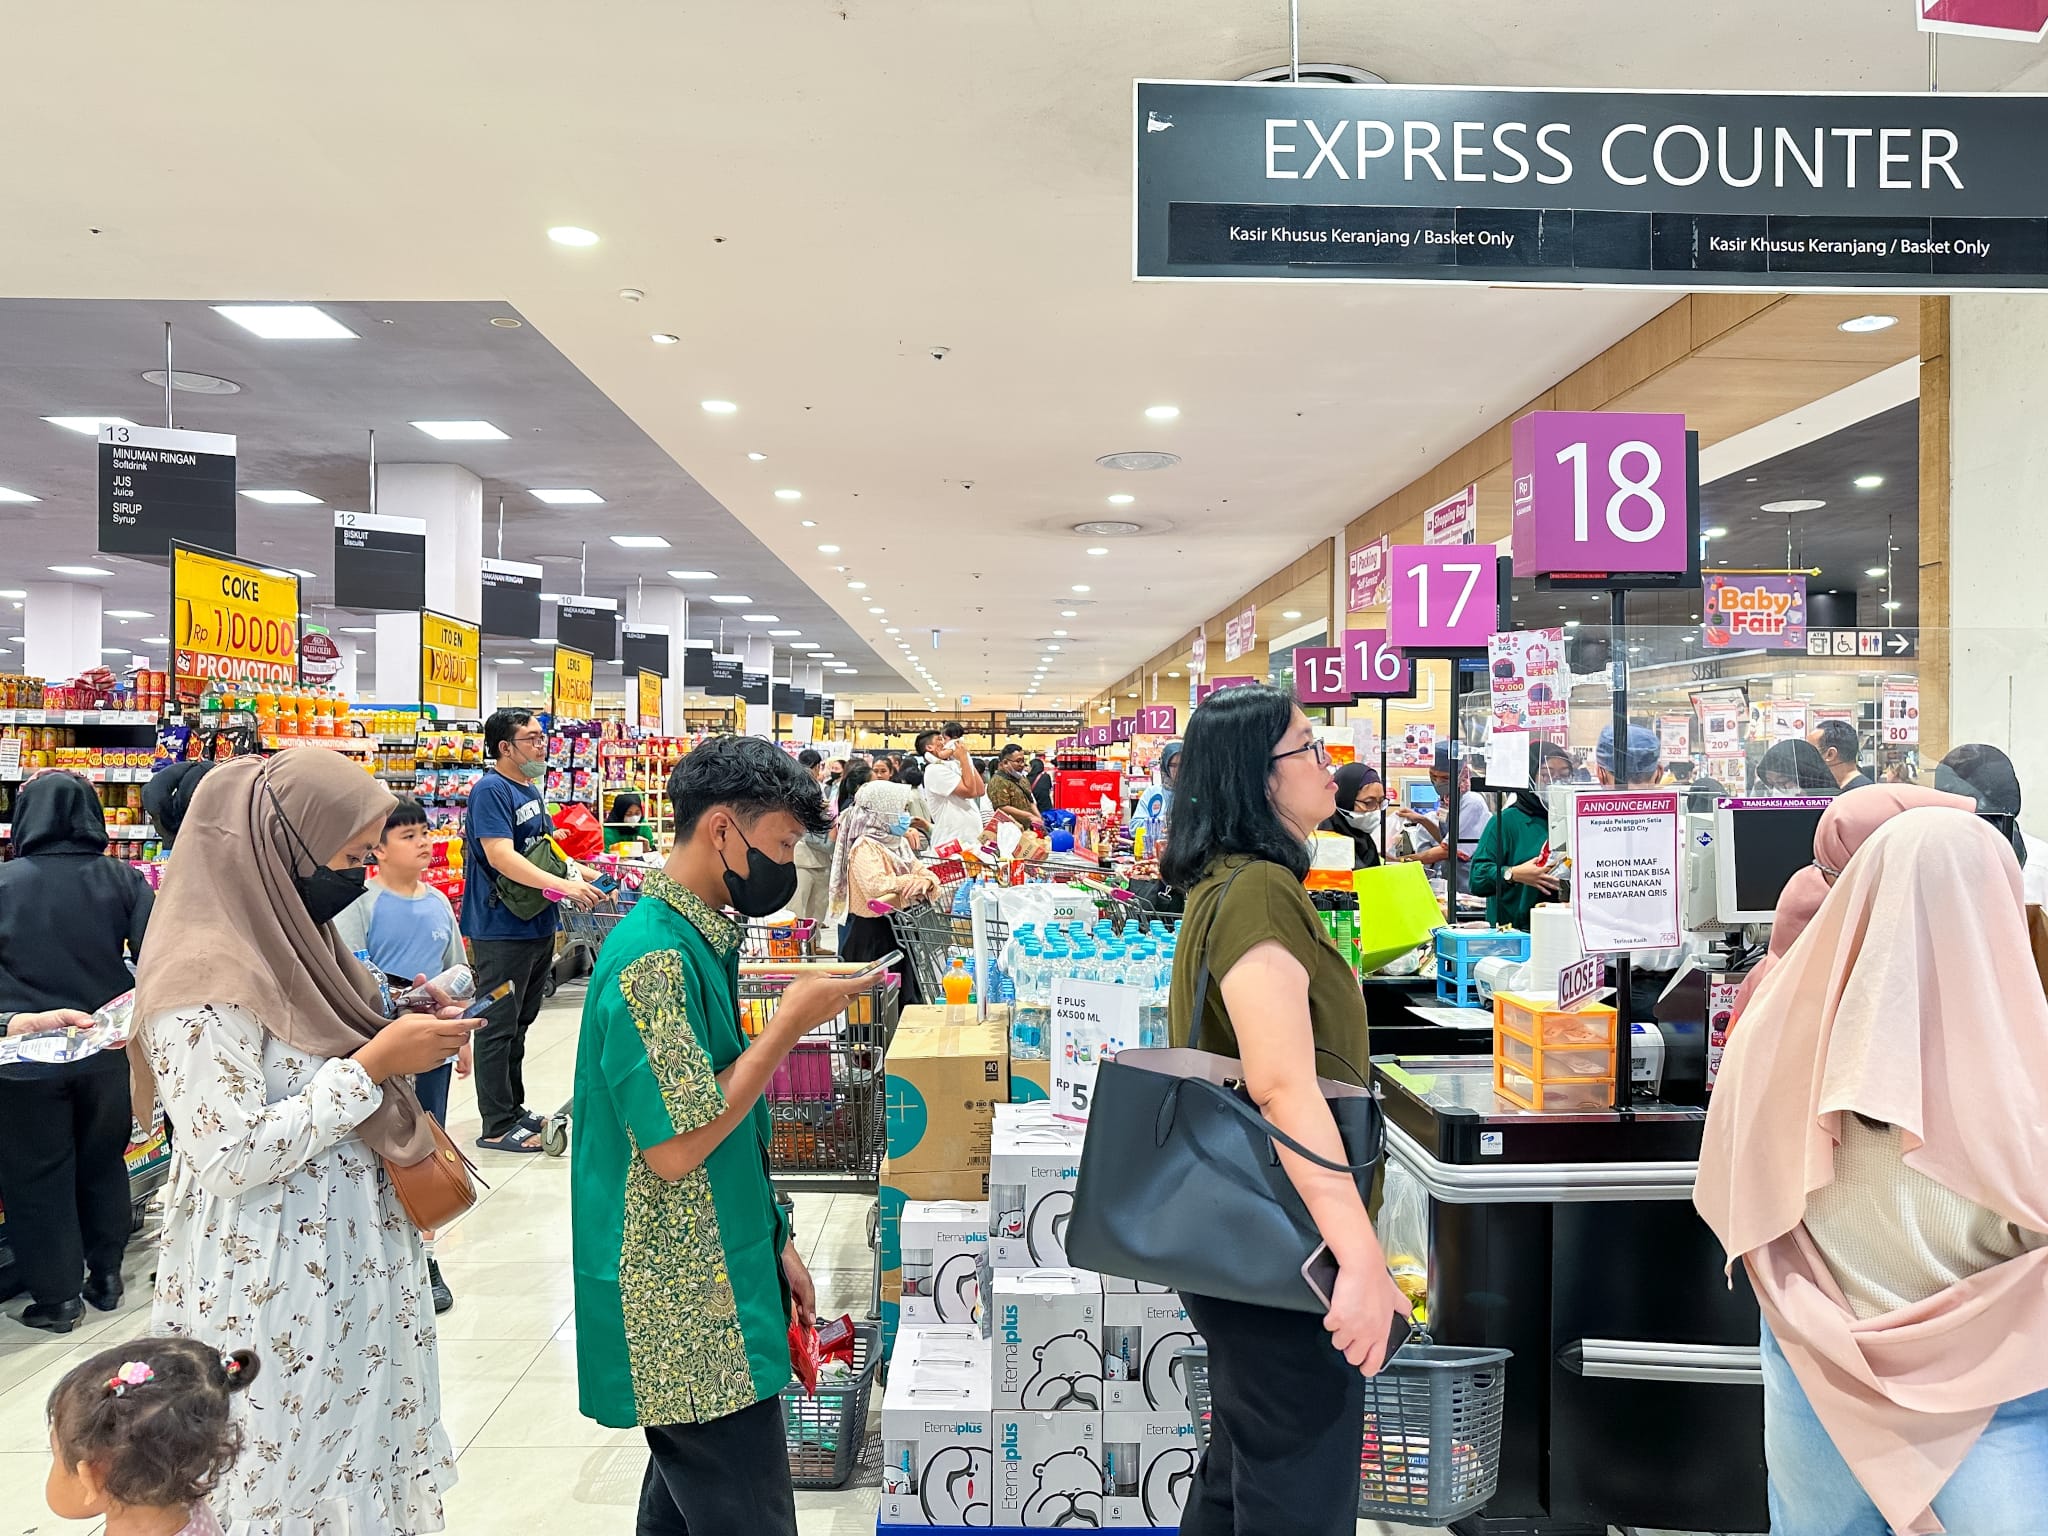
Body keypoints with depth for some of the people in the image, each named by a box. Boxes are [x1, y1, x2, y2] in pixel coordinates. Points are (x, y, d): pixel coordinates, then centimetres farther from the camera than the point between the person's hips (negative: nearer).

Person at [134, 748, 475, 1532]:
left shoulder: (290, 939, 6)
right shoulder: (207, 975, -22)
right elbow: (231, 1158, -24)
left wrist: (403, 1037, 1)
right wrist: (373, 1065, -22)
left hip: (347, 1258, 8)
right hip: (272, 1284, -8)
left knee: (363, 1451, 18)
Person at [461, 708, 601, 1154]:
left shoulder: (531, 790, 14)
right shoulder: (491, 790, -15)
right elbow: (500, 855, -25)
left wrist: (583, 875, 11)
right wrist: (564, 885, -30)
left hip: (537, 927, 9)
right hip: (502, 929, -9)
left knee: (519, 1023, 18)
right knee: (498, 1026, -1)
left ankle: (514, 1108, 29)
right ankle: (498, 1126, 6)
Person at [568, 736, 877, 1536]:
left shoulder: (702, 940, 9)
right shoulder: (652, 956, -21)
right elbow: (676, 1146, -24)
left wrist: (774, 1242, 16)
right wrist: (790, 1024, -18)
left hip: (705, 1287, 9)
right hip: (686, 1314, -9)